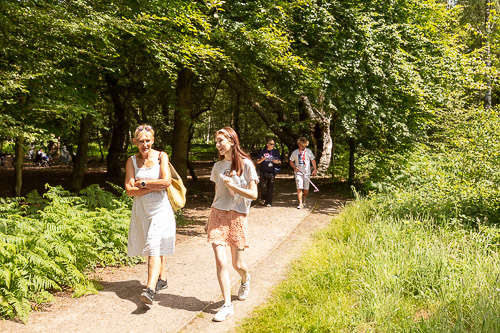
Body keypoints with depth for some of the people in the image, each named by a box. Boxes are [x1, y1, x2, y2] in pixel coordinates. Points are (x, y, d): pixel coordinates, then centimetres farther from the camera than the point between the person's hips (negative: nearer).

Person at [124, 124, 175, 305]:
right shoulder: (132, 160, 4)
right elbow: (129, 189, -5)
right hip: (141, 209, 4)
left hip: (160, 209, -3)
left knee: (155, 248, -13)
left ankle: (150, 289, -20)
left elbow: (166, 181, -14)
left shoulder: (161, 156, -2)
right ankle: (162, 278, 34)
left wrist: (143, 183, -9)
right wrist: (154, 187, -13)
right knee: (156, 248, 15)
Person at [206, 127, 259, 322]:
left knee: (237, 264, 4)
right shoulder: (218, 166, 9)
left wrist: (233, 187, -17)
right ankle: (227, 305, 2)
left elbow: (253, 194, -5)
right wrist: (210, 219, 15)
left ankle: (245, 279, 41)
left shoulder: (246, 164, -4)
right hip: (218, 214, 3)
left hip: (237, 216, -3)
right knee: (220, 261, -7)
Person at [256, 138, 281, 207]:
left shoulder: (276, 152, 8)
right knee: (263, 186, -7)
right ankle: (263, 199, 19)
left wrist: (276, 161, -10)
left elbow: (279, 161, 12)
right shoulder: (262, 151, 5)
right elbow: (258, 161, 6)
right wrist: (262, 159, -14)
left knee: (270, 187, -1)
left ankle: (269, 202, 7)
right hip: (263, 172, 0)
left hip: (271, 172, 1)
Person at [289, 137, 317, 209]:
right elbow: (291, 162, 10)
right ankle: (300, 203, -11)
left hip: (307, 172, 1)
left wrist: (314, 169, 0)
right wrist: (295, 167, -8)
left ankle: (304, 199, 34)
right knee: (299, 188, -12)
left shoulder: (309, 151, 3)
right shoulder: (295, 152, 2)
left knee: (306, 189, 5)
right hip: (298, 172, -1)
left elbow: (313, 160, 9)